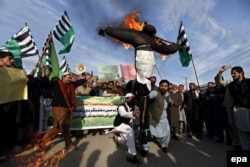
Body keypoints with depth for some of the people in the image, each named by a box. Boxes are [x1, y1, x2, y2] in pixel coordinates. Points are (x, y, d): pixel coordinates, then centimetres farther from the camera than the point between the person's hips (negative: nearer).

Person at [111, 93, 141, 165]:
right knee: (130, 131, -34)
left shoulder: (132, 107, -2)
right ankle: (132, 155, -27)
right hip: (119, 124, -8)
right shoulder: (121, 106, -24)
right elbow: (123, 114, -47)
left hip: (126, 125, 8)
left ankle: (116, 137, 34)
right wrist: (132, 113, -68)